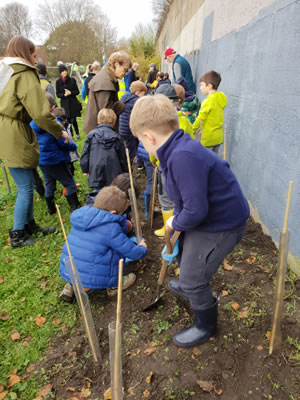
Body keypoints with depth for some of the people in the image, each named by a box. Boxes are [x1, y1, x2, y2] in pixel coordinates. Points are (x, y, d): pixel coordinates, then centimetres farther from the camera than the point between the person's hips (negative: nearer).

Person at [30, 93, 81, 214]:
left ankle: (51, 208, 30)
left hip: (41, 161, 7)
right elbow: (63, 143, -17)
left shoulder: (32, 124, 1)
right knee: (69, 183, 7)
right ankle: (75, 207, 11)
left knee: (49, 184, 20)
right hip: (56, 160, -7)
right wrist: (74, 146, 0)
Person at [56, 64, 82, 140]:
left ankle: (77, 133, 20)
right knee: (68, 120, 1)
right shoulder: (58, 82, 1)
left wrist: (70, 92, -16)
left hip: (73, 103, -1)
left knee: (73, 120, -3)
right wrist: (64, 94, -16)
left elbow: (77, 91, 2)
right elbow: (58, 94, 3)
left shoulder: (72, 80, 0)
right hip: (64, 103, 1)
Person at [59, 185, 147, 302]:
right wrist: (142, 248, 11)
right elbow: (132, 253, -10)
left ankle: (70, 286, 22)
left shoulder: (80, 218, 4)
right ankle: (113, 286, 15)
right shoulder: (110, 228, -18)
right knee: (116, 249, 2)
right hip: (91, 280, -7)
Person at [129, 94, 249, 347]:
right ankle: (189, 287, 60)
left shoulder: (183, 157, -32)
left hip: (222, 226, -10)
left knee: (193, 280, 5)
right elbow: (185, 197, 10)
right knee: (182, 247, 30)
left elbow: (195, 210, -33)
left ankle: (206, 327, 34)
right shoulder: (179, 149, 0)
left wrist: (176, 223, -12)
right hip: (208, 215, 10)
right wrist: (177, 224, 15)